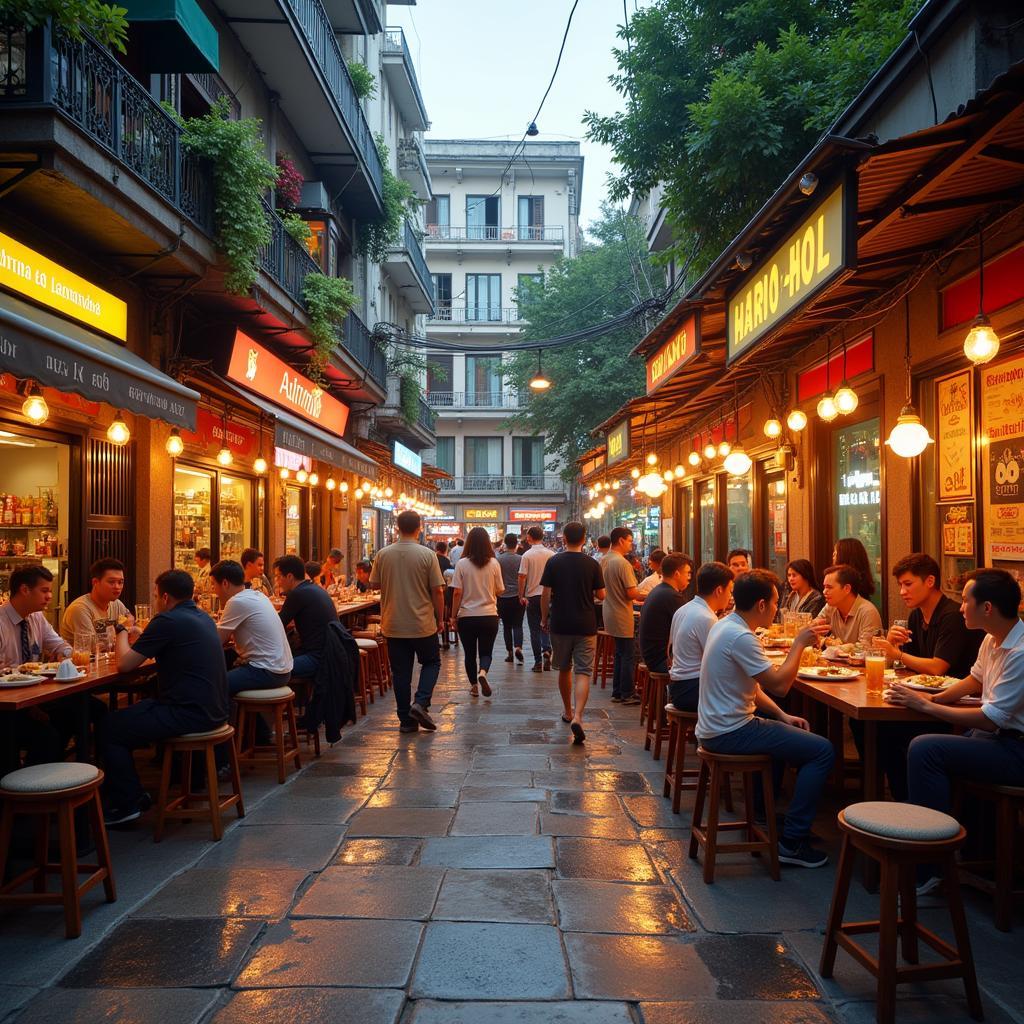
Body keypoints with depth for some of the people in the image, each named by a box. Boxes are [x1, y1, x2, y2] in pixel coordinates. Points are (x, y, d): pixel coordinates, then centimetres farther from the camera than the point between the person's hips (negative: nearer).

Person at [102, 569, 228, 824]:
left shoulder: (167, 621, -15)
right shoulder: (202, 617, 13)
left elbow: (124, 664, -9)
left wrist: (122, 632, 8)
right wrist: (139, 638, 22)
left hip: (190, 714, -10)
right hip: (212, 710, 10)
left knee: (110, 728, 5)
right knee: (132, 714, 25)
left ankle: (127, 804, 12)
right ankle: (134, 794, 32)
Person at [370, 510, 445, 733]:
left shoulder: (382, 555, -3)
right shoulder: (427, 555, -11)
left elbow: (375, 585, 9)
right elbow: (437, 591, -10)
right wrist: (440, 619, 3)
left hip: (393, 625, 3)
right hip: (422, 624, -3)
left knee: (400, 672, 10)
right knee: (431, 663, 17)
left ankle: (406, 719, 15)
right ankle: (421, 704, -1)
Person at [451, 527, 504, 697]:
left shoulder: (462, 564, -9)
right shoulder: (494, 564, -5)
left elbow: (457, 593, -8)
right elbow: (499, 590, 4)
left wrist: (454, 615, 2)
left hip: (467, 616, 0)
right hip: (489, 616, 1)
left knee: (469, 653, 15)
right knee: (486, 652, 11)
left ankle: (473, 685, 24)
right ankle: (483, 672, -17)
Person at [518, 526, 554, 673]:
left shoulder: (527, 555, -9)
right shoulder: (552, 555, -1)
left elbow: (522, 577, -10)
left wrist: (521, 596, -1)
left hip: (532, 596, -2)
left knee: (534, 629, 6)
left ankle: (538, 662, 9)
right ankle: (546, 650, -9)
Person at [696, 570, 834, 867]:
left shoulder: (726, 625, 10)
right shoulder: (740, 637, -22)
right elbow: (779, 684, -23)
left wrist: (782, 716, 9)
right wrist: (799, 643, -13)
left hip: (717, 725, 10)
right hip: (730, 733, -10)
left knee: (787, 731, 31)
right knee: (823, 750, -8)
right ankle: (792, 842, -3)